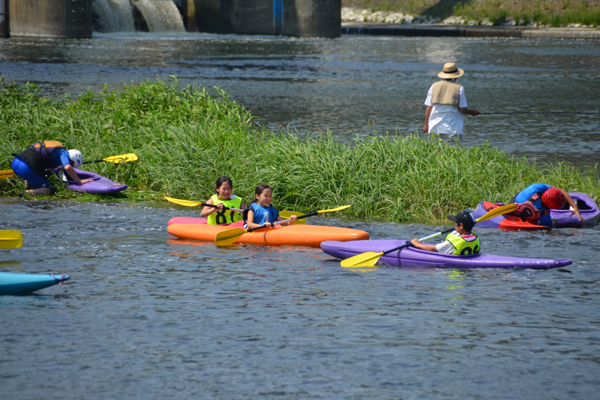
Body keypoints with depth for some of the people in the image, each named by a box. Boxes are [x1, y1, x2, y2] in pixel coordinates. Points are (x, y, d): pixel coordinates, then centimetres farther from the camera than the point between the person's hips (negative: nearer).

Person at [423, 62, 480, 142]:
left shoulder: (434, 86, 7)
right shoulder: (459, 88, -2)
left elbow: (429, 107, 7)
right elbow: (462, 109, -2)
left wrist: (426, 124, 14)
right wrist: (472, 112, 18)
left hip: (434, 129, 3)